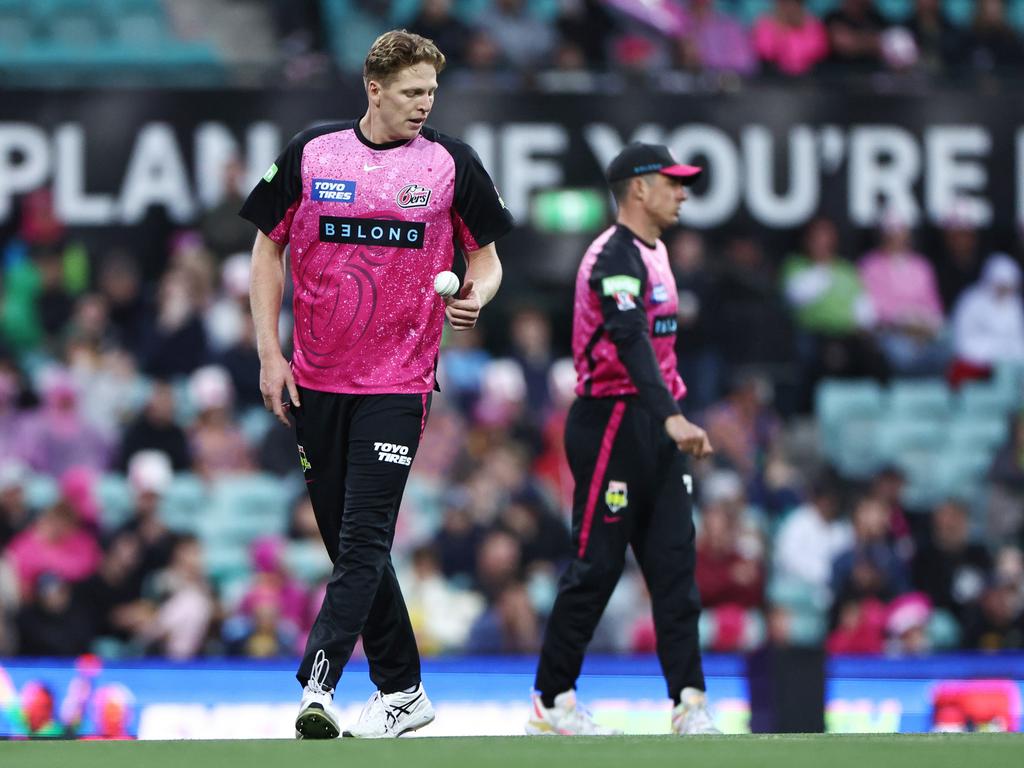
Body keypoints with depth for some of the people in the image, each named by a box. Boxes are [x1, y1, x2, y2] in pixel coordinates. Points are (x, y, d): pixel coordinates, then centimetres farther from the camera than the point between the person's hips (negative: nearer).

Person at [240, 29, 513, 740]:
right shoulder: (311, 154, 2)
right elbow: (269, 250, 9)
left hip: (398, 381, -3)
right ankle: (403, 691, 18)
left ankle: (320, 686, -20)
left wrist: (475, 297, -14)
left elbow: (485, 256, 9)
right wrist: (270, 354, 2)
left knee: (364, 537, -13)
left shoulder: (451, 163, 0)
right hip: (316, 381, 3)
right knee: (346, 537, 8)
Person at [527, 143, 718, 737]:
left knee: (676, 564, 1)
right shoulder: (615, 257, -16)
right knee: (598, 565, -4)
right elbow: (631, 342, -31)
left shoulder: (653, 253, 16)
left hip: (653, 427, 9)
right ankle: (552, 703, 5)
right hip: (610, 423, -9)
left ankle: (689, 704, -3)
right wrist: (672, 417, -43)